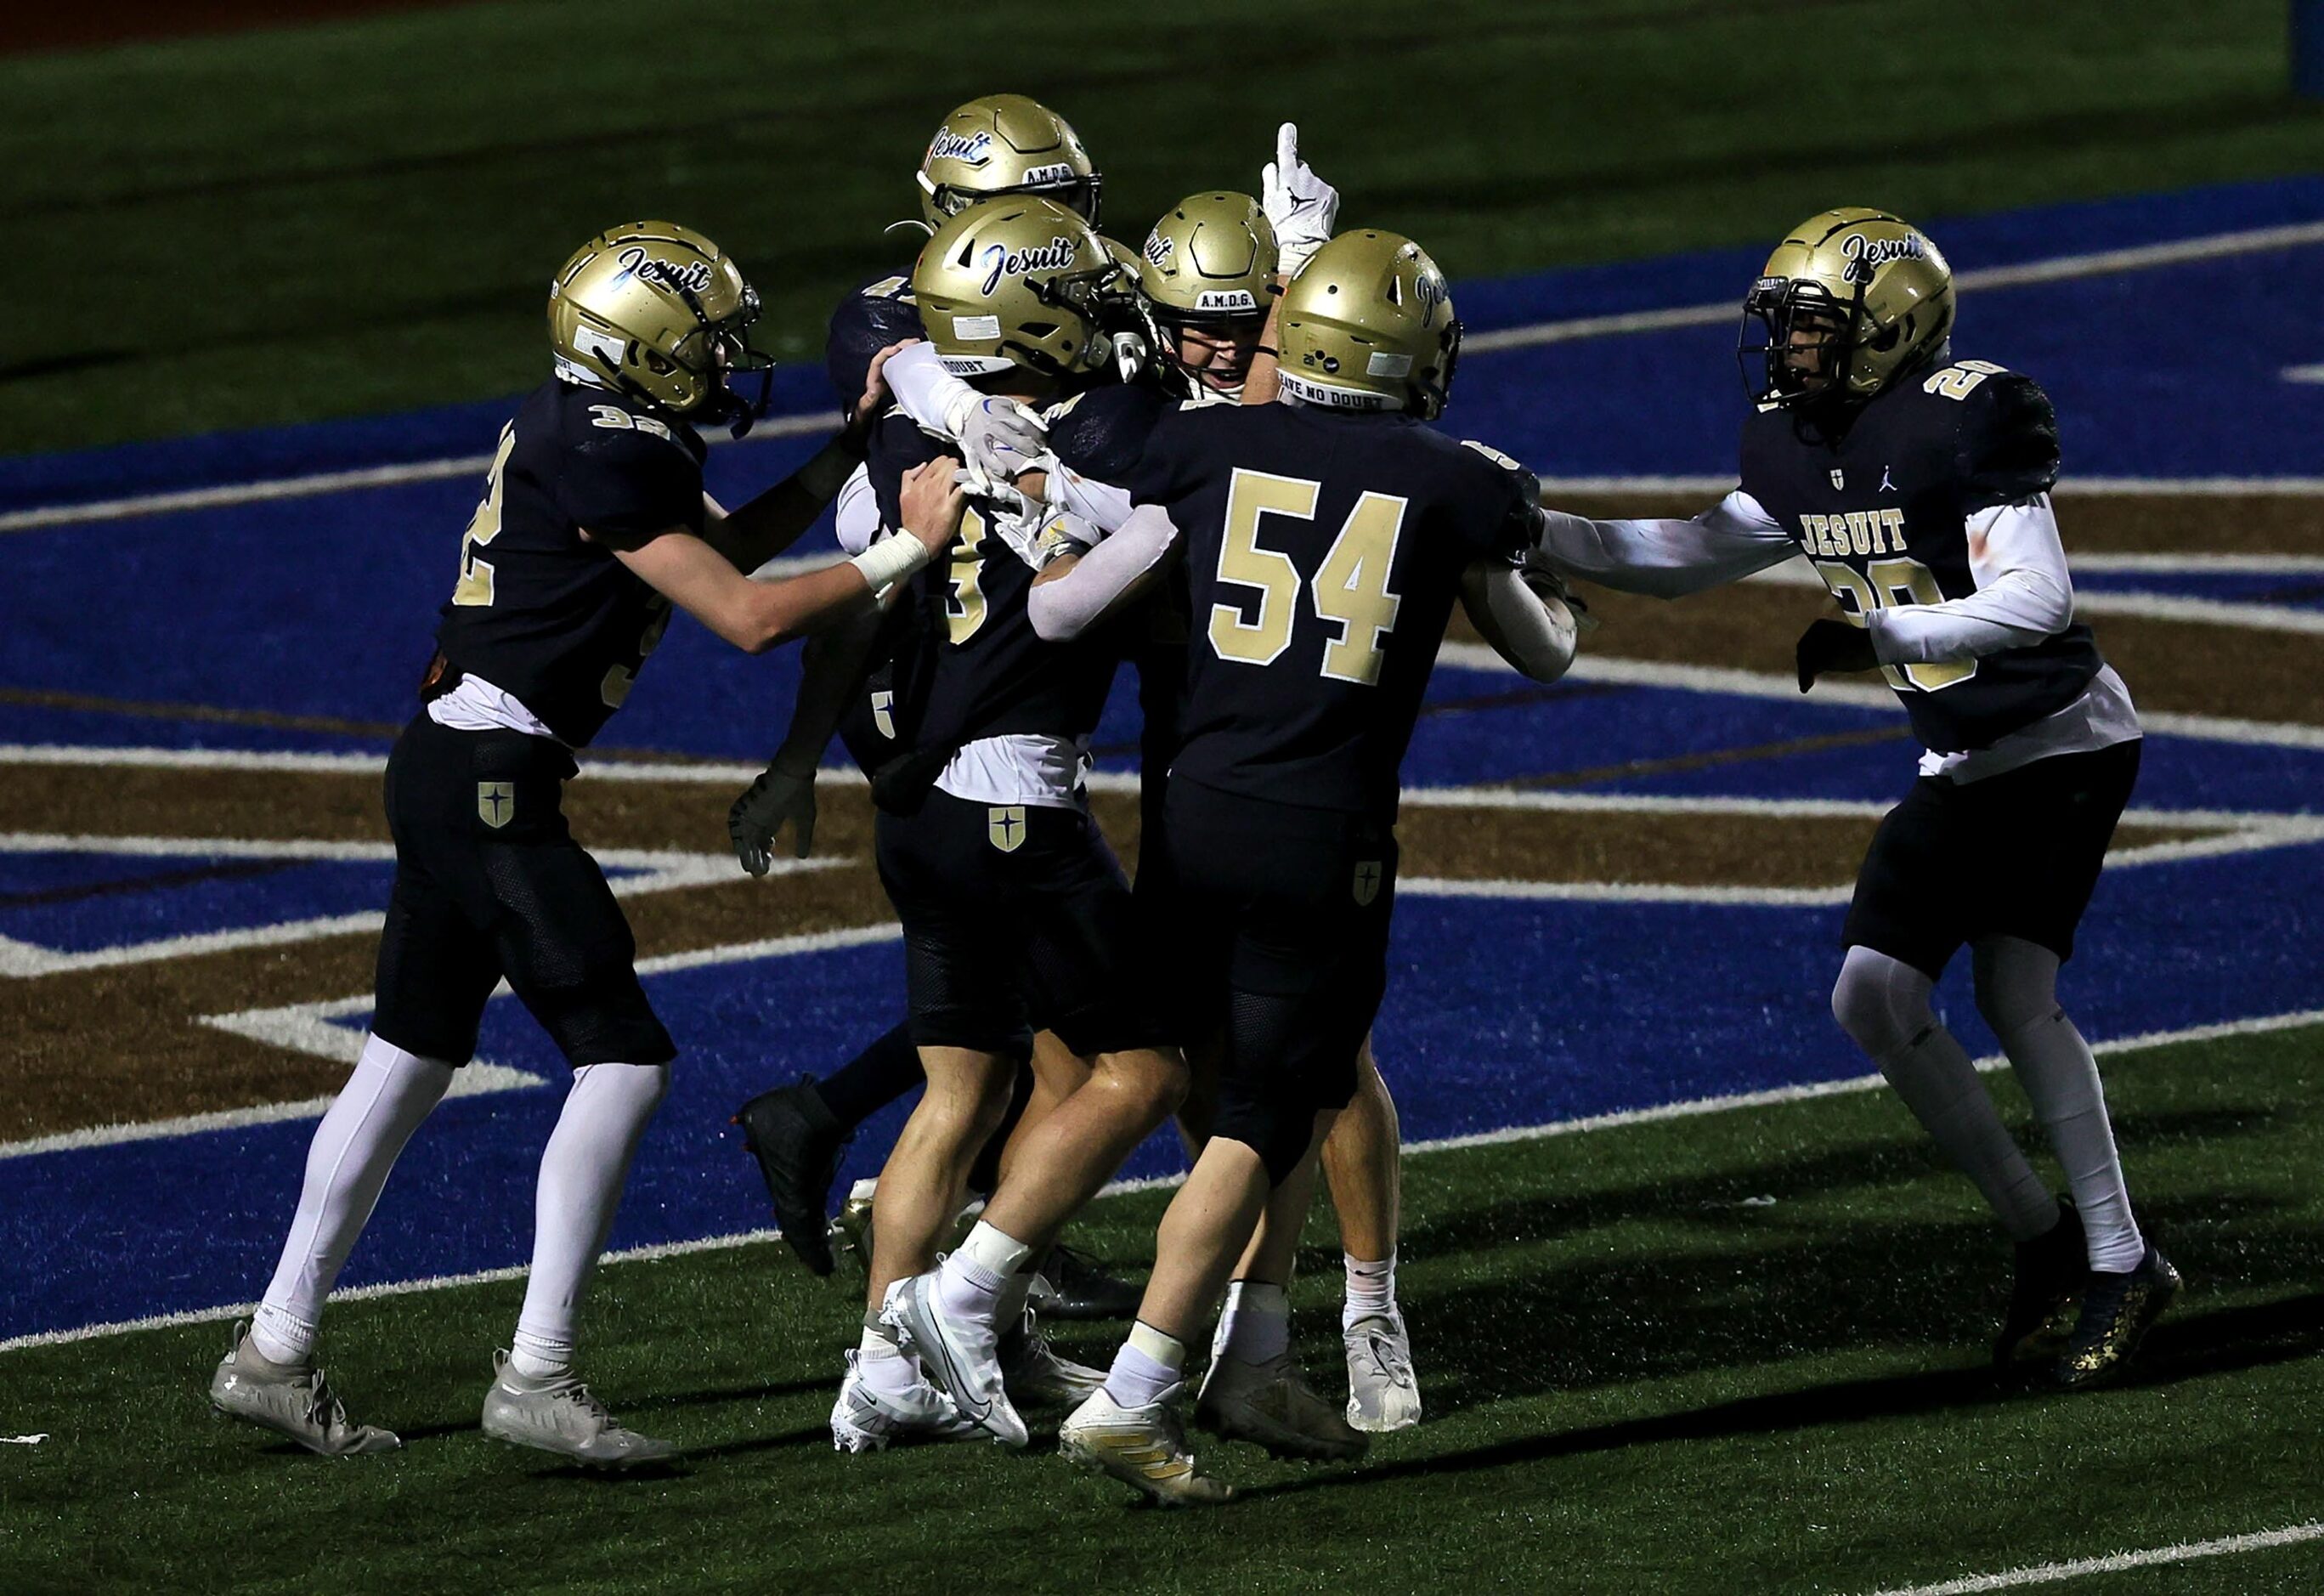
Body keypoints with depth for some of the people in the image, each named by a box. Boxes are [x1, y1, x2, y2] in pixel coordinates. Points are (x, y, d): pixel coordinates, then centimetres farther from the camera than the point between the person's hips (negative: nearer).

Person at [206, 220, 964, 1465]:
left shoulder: (581, 428, 12)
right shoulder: (603, 461, -17)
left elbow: (722, 550, 24)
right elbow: (749, 617, -17)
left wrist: (853, 449, 19)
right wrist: (899, 555, -9)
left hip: (443, 766, 10)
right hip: (490, 782, -10)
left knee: (411, 1058, 15)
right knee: (623, 1058, -8)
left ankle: (274, 1352, 20)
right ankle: (537, 1376, -8)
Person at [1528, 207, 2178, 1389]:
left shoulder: (1969, 417, -20)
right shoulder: (1795, 441, 5)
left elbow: (2037, 600, -26)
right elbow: (1692, 558, 15)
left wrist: (1876, 637, -30)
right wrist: (1522, 530, 6)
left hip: (2061, 742, -8)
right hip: (1960, 763, 8)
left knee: (2015, 994, -16)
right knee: (1874, 1000, 1)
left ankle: (2120, 1261, -8)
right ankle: (2045, 1236, 11)